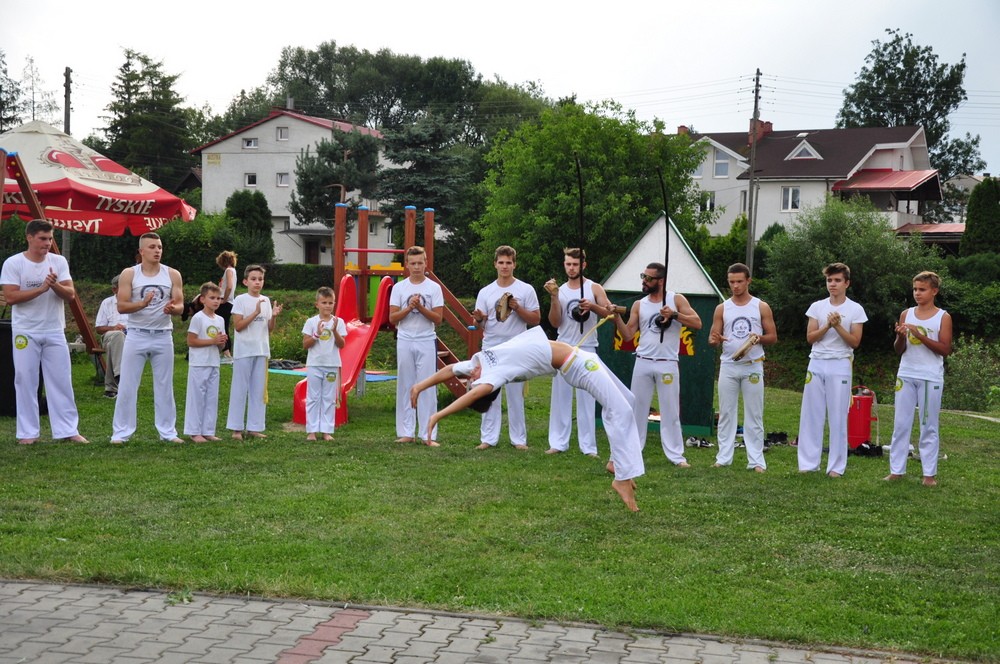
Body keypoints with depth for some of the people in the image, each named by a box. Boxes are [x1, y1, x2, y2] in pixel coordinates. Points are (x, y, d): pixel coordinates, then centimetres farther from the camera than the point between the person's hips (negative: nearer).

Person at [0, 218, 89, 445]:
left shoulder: (59, 262, 4)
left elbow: (70, 295, -1)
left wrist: (55, 285, -21)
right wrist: (41, 289, -19)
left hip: (55, 332, 3)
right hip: (25, 332, -3)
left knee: (62, 381, 3)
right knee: (26, 381, 2)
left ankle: (68, 430, 9)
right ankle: (28, 432, 10)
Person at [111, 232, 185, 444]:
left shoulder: (172, 275, 3)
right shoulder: (129, 274, -2)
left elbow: (180, 306, 1)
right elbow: (121, 306, -8)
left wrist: (173, 308, -23)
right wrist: (142, 304, -25)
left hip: (163, 337, 2)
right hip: (137, 335, -2)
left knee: (164, 387, 9)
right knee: (127, 386, 0)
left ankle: (167, 431, 16)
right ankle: (121, 432, 7)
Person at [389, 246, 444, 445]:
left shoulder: (433, 288, 1)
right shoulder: (399, 288, 5)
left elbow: (438, 318, -2)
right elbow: (392, 318, 1)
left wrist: (420, 307, -15)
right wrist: (409, 307, -13)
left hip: (426, 342, -2)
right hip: (405, 341, 2)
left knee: (427, 388, -2)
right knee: (405, 386, 5)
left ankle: (428, 434, 0)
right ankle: (406, 432, 10)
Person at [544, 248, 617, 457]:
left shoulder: (594, 288, 1)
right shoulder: (560, 290, 7)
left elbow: (611, 313, -5)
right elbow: (555, 323, 0)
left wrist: (593, 306, -20)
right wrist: (554, 298, -12)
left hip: (586, 349, -3)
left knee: (586, 398, -1)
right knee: (560, 396, 3)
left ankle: (588, 446, 1)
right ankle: (558, 443, 7)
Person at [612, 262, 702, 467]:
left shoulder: (677, 299, 0)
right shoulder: (639, 305, 8)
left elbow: (697, 323, -8)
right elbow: (628, 334, 4)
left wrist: (674, 314, -20)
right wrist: (617, 318, -12)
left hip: (667, 365, -3)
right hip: (643, 363, 3)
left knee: (670, 411, 1)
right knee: (637, 408, 6)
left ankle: (676, 455, 6)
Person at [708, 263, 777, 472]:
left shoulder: (761, 307, 3)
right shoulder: (722, 308, 7)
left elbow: (773, 337, 4)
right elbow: (711, 338, 5)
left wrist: (759, 339, -17)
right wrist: (716, 339, -18)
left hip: (753, 366, -2)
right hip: (728, 366, 2)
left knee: (754, 415, 0)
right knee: (726, 413, 5)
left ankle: (756, 460, 3)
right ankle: (723, 457, 11)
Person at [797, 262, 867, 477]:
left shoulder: (855, 309, 0)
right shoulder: (817, 306, 7)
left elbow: (855, 342, -3)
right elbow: (810, 337, 2)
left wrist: (838, 326, -15)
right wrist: (827, 326, -13)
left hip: (840, 366, -2)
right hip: (816, 364, 3)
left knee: (838, 417, -1)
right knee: (811, 414, 3)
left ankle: (836, 466, 6)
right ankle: (808, 463, 9)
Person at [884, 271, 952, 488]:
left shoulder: (943, 317, -1)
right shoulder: (906, 314, 8)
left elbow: (945, 350, -8)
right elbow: (899, 350, 9)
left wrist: (921, 336, -17)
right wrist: (901, 337, -12)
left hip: (931, 378, -3)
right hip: (906, 375, 3)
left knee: (929, 427, 3)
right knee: (901, 424, 3)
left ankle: (929, 473, 8)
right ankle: (896, 470, 8)